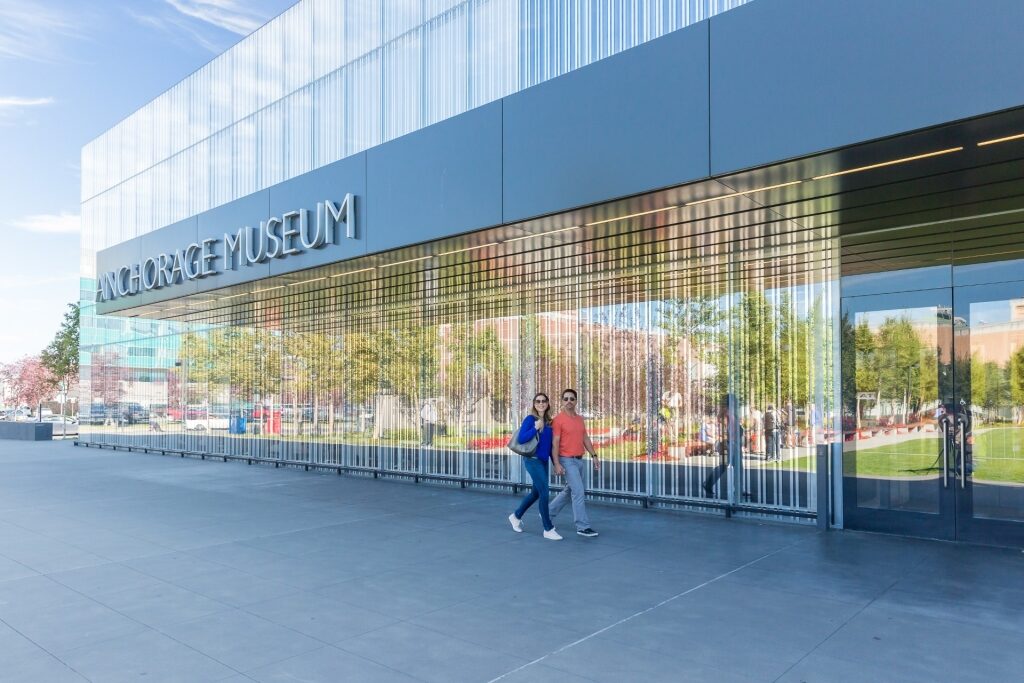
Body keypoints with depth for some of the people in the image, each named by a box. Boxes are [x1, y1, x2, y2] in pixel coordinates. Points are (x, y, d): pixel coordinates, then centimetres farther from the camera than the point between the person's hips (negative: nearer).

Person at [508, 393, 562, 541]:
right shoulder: (530, 419, -9)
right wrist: (536, 428, -23)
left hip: (543, 461, 7)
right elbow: (521, 439, -18)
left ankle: (516, 516, 36)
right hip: (533, 460, -7)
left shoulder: (548, 422, 9)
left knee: (536, 493, 16)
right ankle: (548, 529, 2)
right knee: (544, 493, -8)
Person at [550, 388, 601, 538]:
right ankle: (583, 526, -2)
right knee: (579, 492, -10)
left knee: (569, 491, 17)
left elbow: (585, 438, 16)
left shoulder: (580, 419, 10)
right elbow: (555, 443, -13)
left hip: (579, 460, 8)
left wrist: (594, 455, 10)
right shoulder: (558, 420, -11)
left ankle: (548, 513, 33)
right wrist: (556, 464, -19)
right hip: (567, 461, -8)